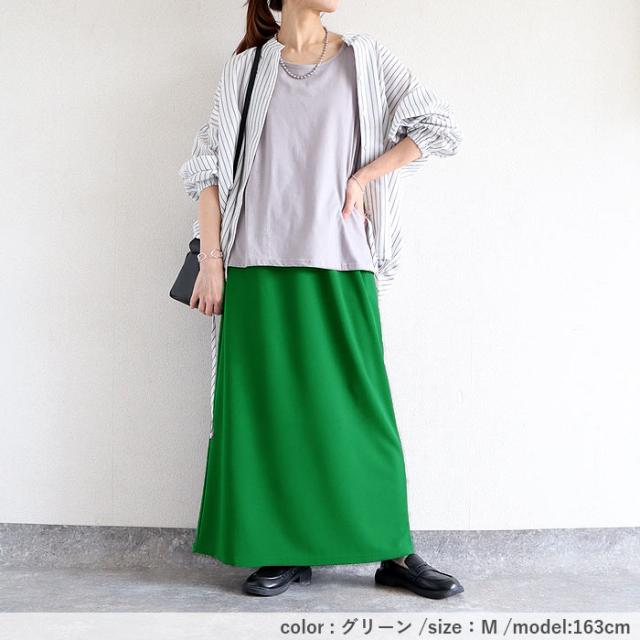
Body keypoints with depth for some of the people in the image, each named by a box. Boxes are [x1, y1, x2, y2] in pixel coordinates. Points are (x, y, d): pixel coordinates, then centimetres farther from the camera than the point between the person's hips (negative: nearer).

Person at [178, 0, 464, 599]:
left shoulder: (364, 58, 10)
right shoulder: (245, 67, 10)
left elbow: (439, 128, 7)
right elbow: (210, 168, 6)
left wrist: (362, 178, 0)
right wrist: (211, 260, -2)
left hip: (341, 264, 0)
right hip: (260, 268, 1)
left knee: (359, 407, 0)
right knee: (269, 407, 3)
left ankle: (394, 552, 12)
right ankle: (286, 553, 16)